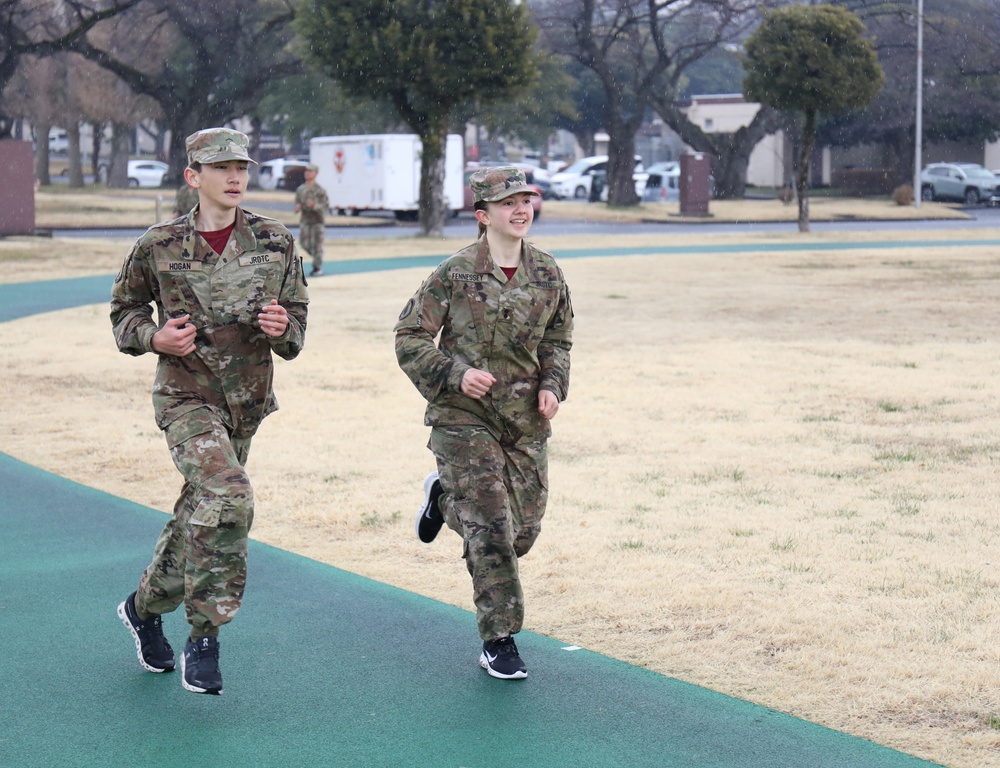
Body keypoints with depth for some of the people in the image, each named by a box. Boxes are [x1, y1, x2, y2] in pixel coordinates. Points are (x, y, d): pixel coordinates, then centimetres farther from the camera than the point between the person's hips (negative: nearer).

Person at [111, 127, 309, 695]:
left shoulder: (275, 243, 0)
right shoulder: (159, 246, -5)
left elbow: (296, 337, 5)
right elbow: (124, 310, 10)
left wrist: (282, 329, -18)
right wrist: (155, 338, -10)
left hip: (247, 403, 4)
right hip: (186, 397, -4)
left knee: (201, 514, 16)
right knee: (229, 499, -26)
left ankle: (145, 606, 42)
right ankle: (204, 638, -14)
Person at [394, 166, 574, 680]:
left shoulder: (548, 275, 5)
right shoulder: (455, 275, -9)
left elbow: (558, 339, 19)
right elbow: (410, 338, -5)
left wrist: (553, 385, 1)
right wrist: (454, 374, -19)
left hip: (525, 422, 5)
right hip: (465, 419, -5)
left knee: (523, 532, 10)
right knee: (492, 530, -11)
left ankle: (444, 496, 39)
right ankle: (499, 644, 2)